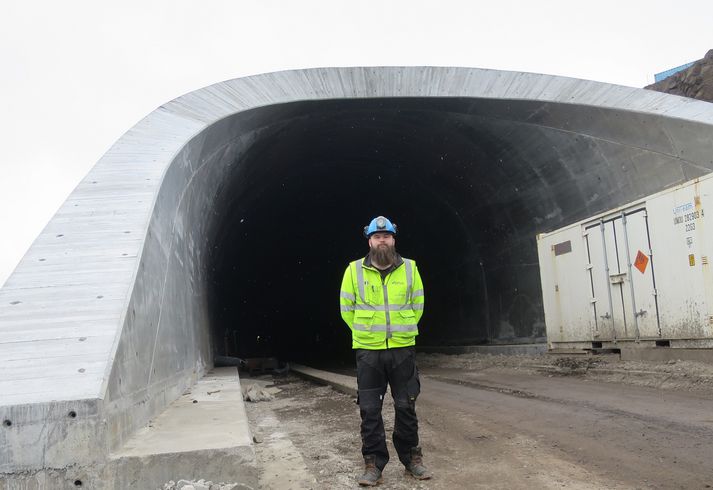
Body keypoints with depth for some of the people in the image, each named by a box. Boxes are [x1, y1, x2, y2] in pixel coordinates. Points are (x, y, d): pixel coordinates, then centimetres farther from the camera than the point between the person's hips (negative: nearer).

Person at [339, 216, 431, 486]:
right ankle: (373, 464, 17)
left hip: (403, 349, 1)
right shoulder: (354, 270, -2)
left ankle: (411, 458, 26)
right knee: (370, 410, 5)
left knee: (406, 407, 10)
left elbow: (417, 305, 11)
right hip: (368, 351, -1)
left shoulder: (410, 268, 1)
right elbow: (346, 308, 7)